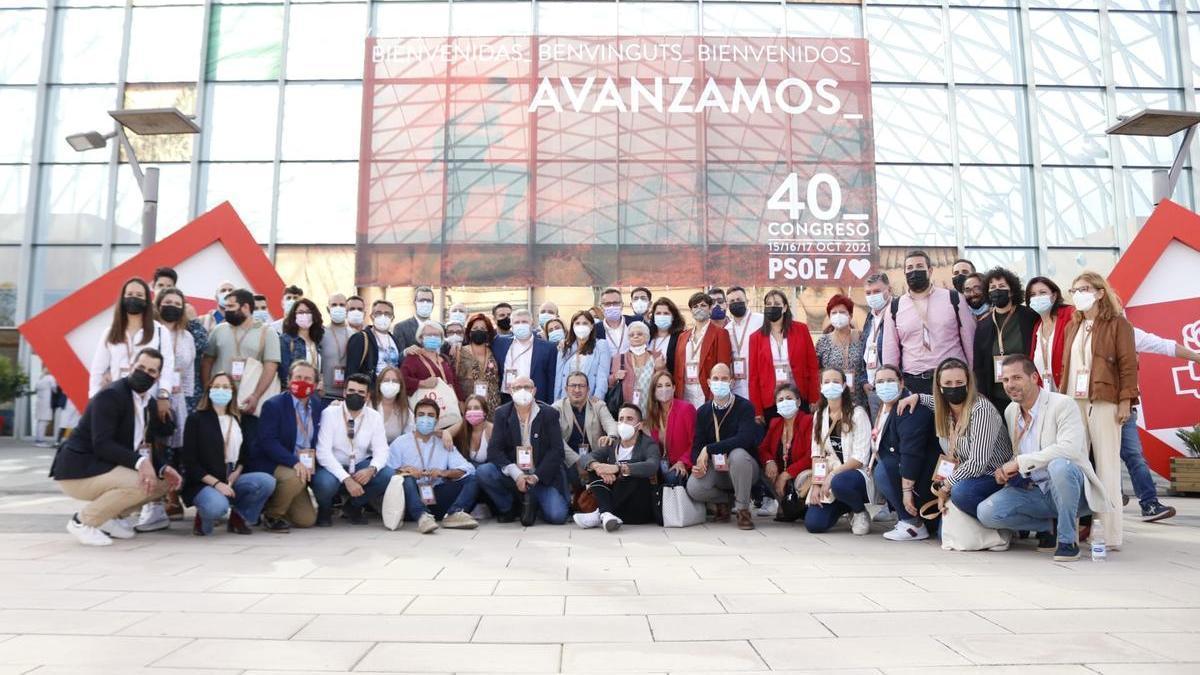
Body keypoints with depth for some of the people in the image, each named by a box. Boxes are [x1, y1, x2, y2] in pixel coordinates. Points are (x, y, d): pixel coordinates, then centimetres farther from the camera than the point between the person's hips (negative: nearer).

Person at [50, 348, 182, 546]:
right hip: (79, 470, -9)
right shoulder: (110, 395, -19)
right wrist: (140, 461, -40)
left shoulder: (149, 403, 7)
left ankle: (110, 516, 13)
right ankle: (82, 521, -8)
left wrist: (163, 468, -12)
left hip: (105, 467, 9)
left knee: (164, 481, 6)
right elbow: (102, 444, -29)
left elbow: (151, 444, 7)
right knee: (141, 483, -29)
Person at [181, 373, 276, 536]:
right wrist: (216, 483, -18)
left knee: (267, 481, -23)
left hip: (231, 480, 5)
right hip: (203, 482, -5)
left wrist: (237, 472, -3)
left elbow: (245, 454, 20)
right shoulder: (196, 419, -1)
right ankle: (203, 519, 2)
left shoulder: (238, 420, 14)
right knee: (217, 506, -37)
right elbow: (189, 461, -7)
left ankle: (239, 517, 2)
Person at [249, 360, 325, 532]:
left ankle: (272, 502, 27)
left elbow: (318, 439, 14)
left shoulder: (318, 406, 6)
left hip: (301, 467, 6)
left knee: (307, 520, 1)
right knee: (294, 478, -37)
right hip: (269, 466, -6)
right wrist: (294, 462, -32)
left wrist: (313, 457, -8)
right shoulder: (273, 405, -11)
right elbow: (268, 441, -22)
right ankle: (272, 514, -9)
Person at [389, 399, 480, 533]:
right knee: (408, 479, -31)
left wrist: (444, 473, -14)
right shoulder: (400, 443, 9)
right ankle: (422, 516, -50)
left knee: (471, 479, -12)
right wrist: (402, 471, -23)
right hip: (411, 503, -3)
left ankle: (454, 514, -35)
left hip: (437, 500, 3)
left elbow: (468, 468, 2)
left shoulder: (444, 444, 17)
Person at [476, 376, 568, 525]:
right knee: (483, 472, -25)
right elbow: (494, 450, -7)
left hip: (542, 477, -2)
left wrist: (536, 476, -18)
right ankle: (509, 506, 1)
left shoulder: (549, 414, -3)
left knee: (557, 516, -23)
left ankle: (532, 503, 12)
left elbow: (556, 450, -7)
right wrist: (516, 474, -21)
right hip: (512, 475, 2)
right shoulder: (502, 413, 1)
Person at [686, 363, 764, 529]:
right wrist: (697, 464, -22)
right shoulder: (703, 411, 2)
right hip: (715, 469, 3)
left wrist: (709, 449, -29)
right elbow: (697, 445, 0)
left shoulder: (744, 407, -13)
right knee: (693, 488, -27)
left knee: (737, 454, -37)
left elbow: (744, 439, -28)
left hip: (744, 469, -3)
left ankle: (743, 509, -16)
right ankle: (722, 501, 10)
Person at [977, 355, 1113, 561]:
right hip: (1033, 491, 6)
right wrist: (1005, 470, -3)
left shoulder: (1062, 404, -12)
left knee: (1059, 465, -40)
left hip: (1070, 489, -6)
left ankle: (1068, 539, -18)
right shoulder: (1010, 411, 10)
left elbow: (1070, 448, -29)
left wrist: (1020, 462, -26)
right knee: (986, 513, -17)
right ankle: (1049, 527, 8)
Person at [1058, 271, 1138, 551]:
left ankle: (1110, 533, 1)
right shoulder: (1072, 327, 19)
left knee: (1106, 465, -3)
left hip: (1104, 402, -5)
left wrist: (1126, 401, -12)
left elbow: (1128, 365, -5)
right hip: (1074, 401, 5)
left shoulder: (1118, 324, 2)